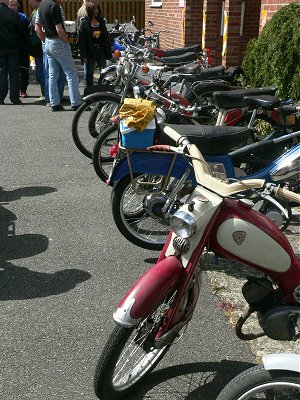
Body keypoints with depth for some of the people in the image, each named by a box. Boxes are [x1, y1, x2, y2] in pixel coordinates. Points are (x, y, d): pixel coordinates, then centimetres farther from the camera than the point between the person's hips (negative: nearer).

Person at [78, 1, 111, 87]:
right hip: (90, 51, -4)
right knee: (90, 72, 6)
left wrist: (108, 52, 5)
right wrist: (83, 55, -15)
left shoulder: (101, 21, 8)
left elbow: (106, 37, 11)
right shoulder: (84, 22, -6)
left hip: (101, 50, 4)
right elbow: (81, 40, -9)